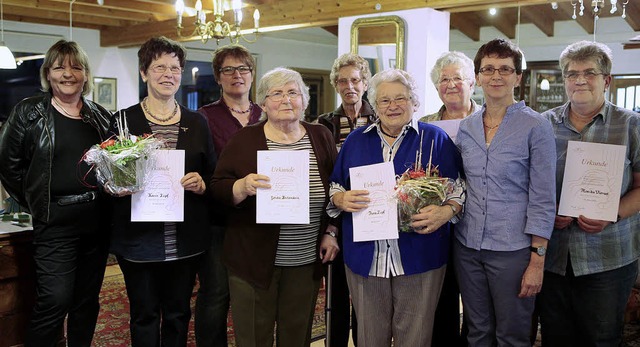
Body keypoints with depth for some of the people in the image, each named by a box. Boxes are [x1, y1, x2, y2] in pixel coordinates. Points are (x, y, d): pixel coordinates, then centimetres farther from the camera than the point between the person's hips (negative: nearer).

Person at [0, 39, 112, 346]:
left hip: (96, 221, 4)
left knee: (87, 299, 12)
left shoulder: (101, 116, 10)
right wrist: (35, 203, 0)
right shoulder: (29, 112, 0)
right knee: (55, 299, -8)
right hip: (55, 221, -4)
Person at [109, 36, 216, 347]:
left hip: (185, 239, 2)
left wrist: (202, 184, -10)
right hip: (139, 239, -2)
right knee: (144, 315, 9)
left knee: (178, 314, 12)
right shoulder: (125, 120, 1)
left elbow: (214, 175, 11)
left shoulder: (197, 123, 8)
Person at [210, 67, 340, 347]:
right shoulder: (244, 140, -2)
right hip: (254, 260, -2)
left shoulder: (321, 137, 6)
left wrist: (330, 233, 6)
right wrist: (243, 187, -24)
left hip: (307, 261, 2)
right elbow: (217, 190, -4)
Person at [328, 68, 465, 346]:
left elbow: (458, 190, 2)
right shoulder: (356, 140, 11)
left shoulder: (435, 138, 4)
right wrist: (341, 199, -8)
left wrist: (445, 212, -18)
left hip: (419, 258, -2)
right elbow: (334, 187, 14)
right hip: (364, 257, 2)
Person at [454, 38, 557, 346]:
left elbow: (542, 199, -9)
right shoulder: (466, 127, 7)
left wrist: (537, 261, -12)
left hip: (513, 249, -4)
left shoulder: (535, 127, -7)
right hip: (467, 246, 4)